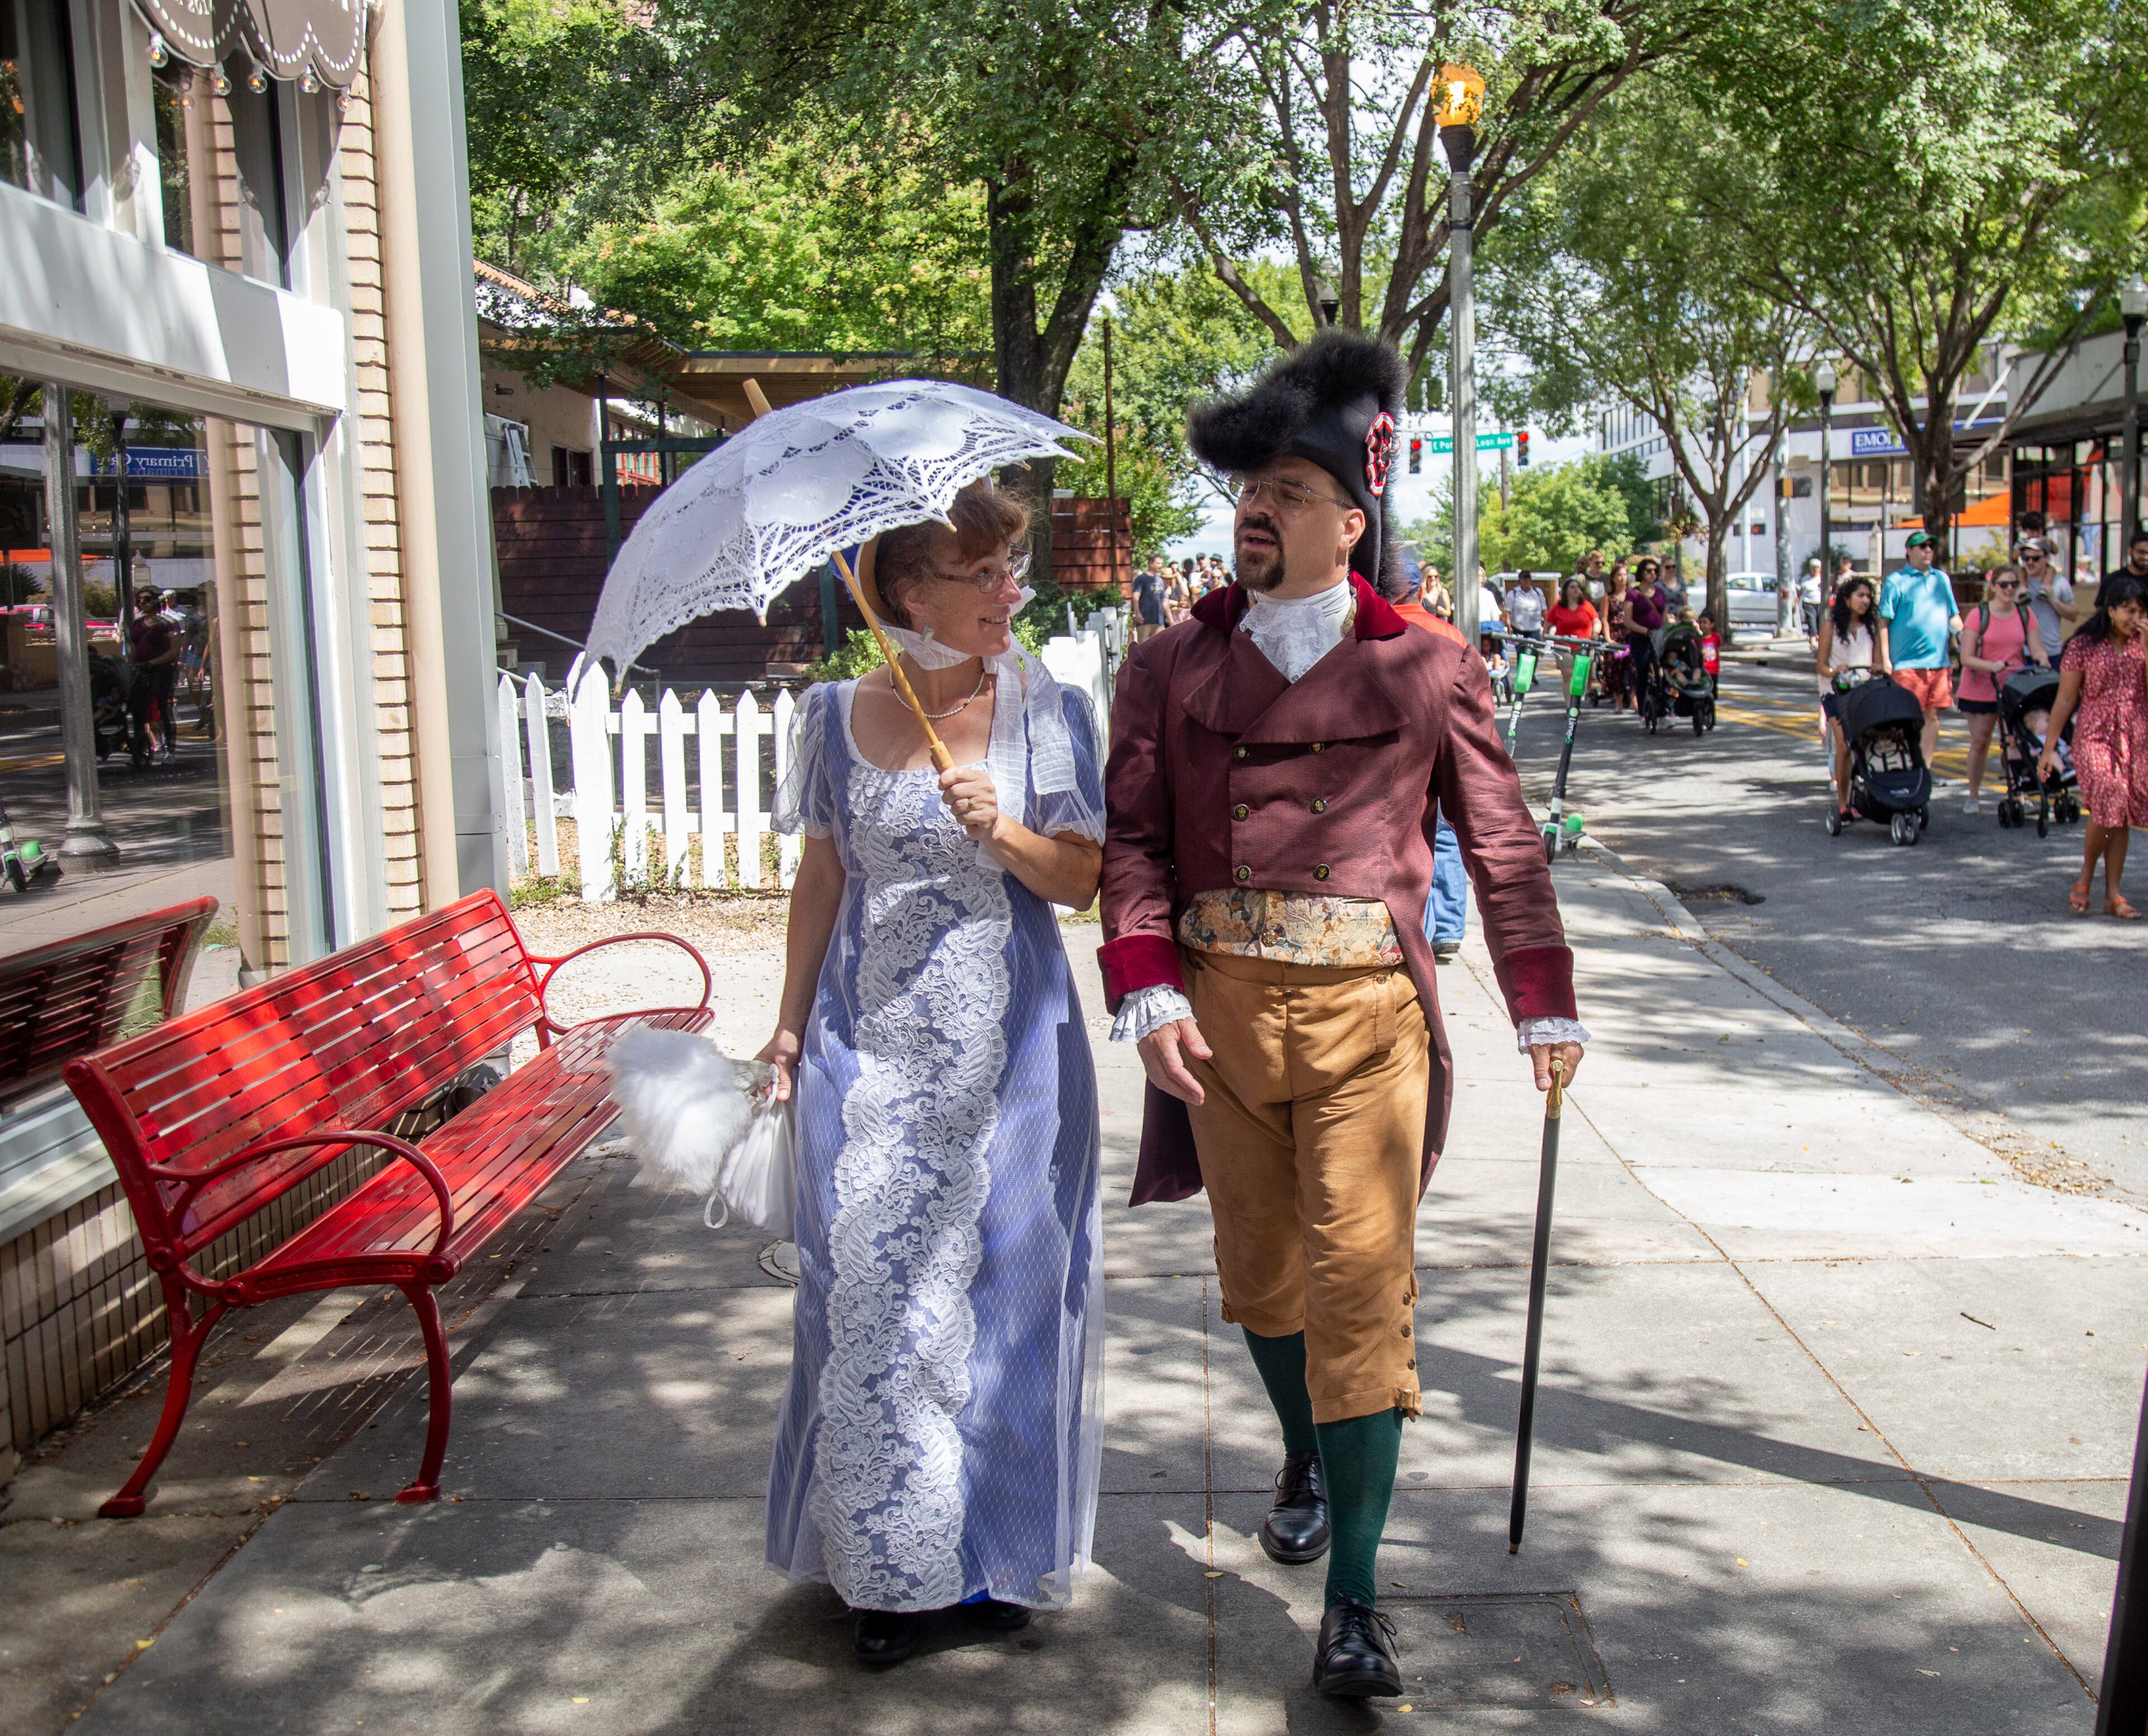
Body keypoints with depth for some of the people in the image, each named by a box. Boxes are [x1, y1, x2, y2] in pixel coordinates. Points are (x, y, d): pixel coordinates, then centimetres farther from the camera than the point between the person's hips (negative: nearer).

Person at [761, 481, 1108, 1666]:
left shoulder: (1047, 710, -1)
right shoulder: (840, 716, 2)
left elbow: (1079, 881, -2)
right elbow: (821, 879, 10)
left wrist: (1003, 833, -21)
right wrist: (790, 1028, 10)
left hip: (1006, 1050, -1)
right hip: (870, 1046, 1)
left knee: (1005, 1282, 5)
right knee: (872, 1291, 2)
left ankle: (999, 1547, 24)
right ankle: (888, 1564, 18)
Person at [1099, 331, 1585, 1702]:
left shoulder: (1430, 671, 1)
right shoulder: (1173, 670, 5)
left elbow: (1503, 844, 6)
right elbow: (1134, 839, 3)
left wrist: (1545, 1009, 7)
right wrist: (1150, 992, -10)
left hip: (1365, 1015, -3)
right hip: (1221, 1010, 3)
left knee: (1362, 1285, -5)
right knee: (1259, 1270, 17)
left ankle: (1356, 1600, 5)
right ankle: (1307, 1460, 46)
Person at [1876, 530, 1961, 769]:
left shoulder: (1942, 579, 15)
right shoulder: (1896, 581, 0)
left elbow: (1953, 617, 22)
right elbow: (1884, 622, -4)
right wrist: (1885, 660, -10)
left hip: (1939, 661, 5)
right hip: (1907, 663, -5)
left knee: (1933, 715, 6)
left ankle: (1926, 767, 14)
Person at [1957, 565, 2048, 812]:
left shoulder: (2025, 614, 4)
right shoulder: (1979, 615, -7)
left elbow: (2037, 650, 2)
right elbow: (1967, 657, -11)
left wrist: (2043, 663, -20)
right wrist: (1992, 666, -28)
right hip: (1981, 689, -2)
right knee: (1980, 742, 5)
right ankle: (1972, 796, 17)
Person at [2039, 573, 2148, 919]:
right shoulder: (2084, 646, -4)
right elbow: (2065, 700, 0)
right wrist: (2048, 748, -1)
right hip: (2095, 737, -3)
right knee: (2106, 809, -18)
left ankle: (2113, 894, 10)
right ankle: (2084, 880, 5)